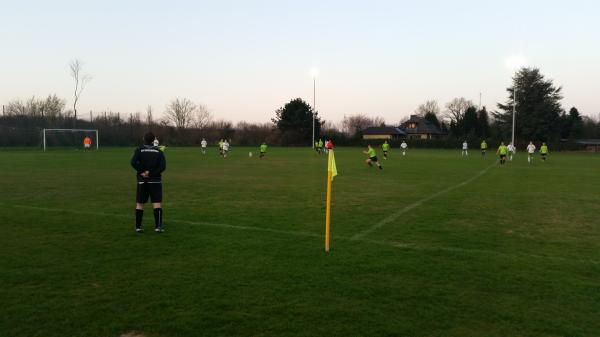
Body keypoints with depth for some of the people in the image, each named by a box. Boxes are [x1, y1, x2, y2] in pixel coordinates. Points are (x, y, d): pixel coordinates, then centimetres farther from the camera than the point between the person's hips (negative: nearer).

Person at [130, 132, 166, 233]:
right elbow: (163, 166, -9)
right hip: (155, 180, 0)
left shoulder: (139, 150, 2)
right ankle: (158, 226, -8)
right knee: (157, 203, -2)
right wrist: (152, 173, -9)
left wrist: (141, 172, -7)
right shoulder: (159, 151, 3)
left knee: (140, 203, 10)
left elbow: (133, 162, -15)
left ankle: (138, 226, 12)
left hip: (142, 180, 1)